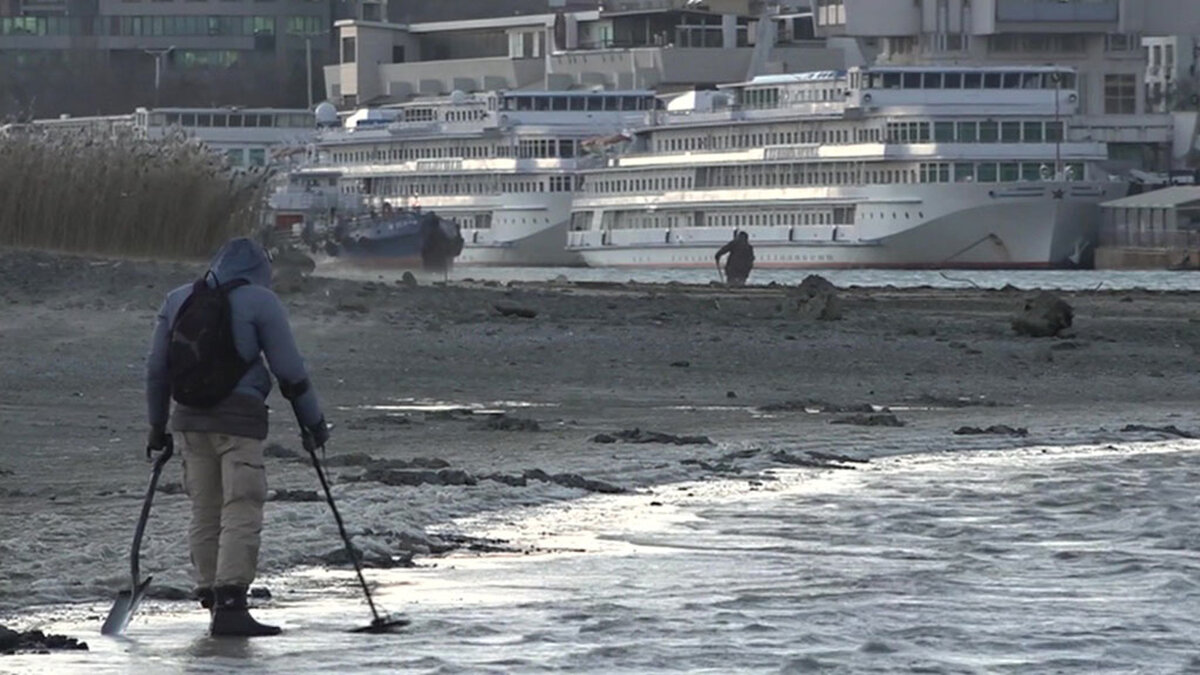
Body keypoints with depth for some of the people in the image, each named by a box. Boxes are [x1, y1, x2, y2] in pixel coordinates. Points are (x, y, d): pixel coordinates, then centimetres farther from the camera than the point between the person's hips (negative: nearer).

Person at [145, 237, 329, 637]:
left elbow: (156, 369, 16)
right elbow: (289, 370, -4)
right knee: (242, 512, -7)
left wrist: (157, 425, 23)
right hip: (240, 419, -6)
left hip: (190, 419, 6)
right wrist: (313, 422, 4)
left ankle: (211, 599, 15)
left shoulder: (178, 300, 14)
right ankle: (230, 606, -16)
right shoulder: (260, 302, -2)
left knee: (205, 514, 13)